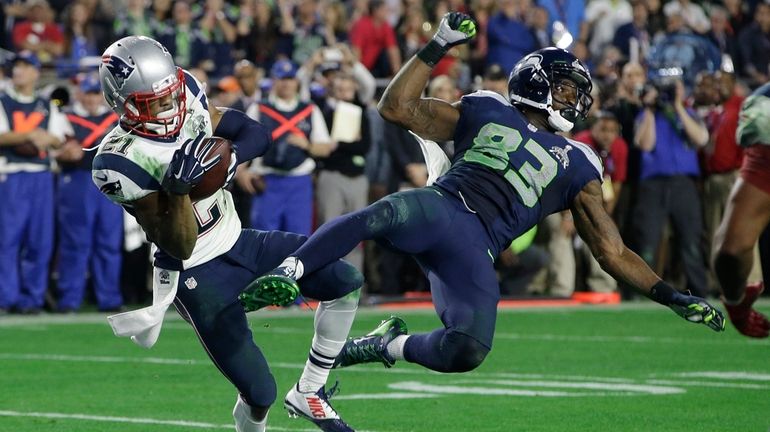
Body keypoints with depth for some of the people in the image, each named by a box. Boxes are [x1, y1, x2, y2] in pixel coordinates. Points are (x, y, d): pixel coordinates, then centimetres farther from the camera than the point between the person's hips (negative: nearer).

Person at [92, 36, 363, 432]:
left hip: (239, 242, 7)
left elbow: (257, 135, 0)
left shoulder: (187, 101, -7)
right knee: (259, 394, -10)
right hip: (197, 276, -7)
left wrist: (229, 158, -21)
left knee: (346, 284, 1)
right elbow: (181, 246, -24)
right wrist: (177, 189, -41)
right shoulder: (122, 164, -26)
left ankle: (307, 393, 16)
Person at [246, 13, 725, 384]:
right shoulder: (485, 111, 23)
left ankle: (390, 344, 5)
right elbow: (397, 107, 18)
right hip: (440, 206, -2)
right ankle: (288, 272, -43)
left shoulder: (575, 166, 25)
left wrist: (673, 297, 11)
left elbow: (613, 252, 22)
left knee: (468, 352, -23)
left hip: (475, 251, 2)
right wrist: (437, 48, 11)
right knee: (384, 214, -40)